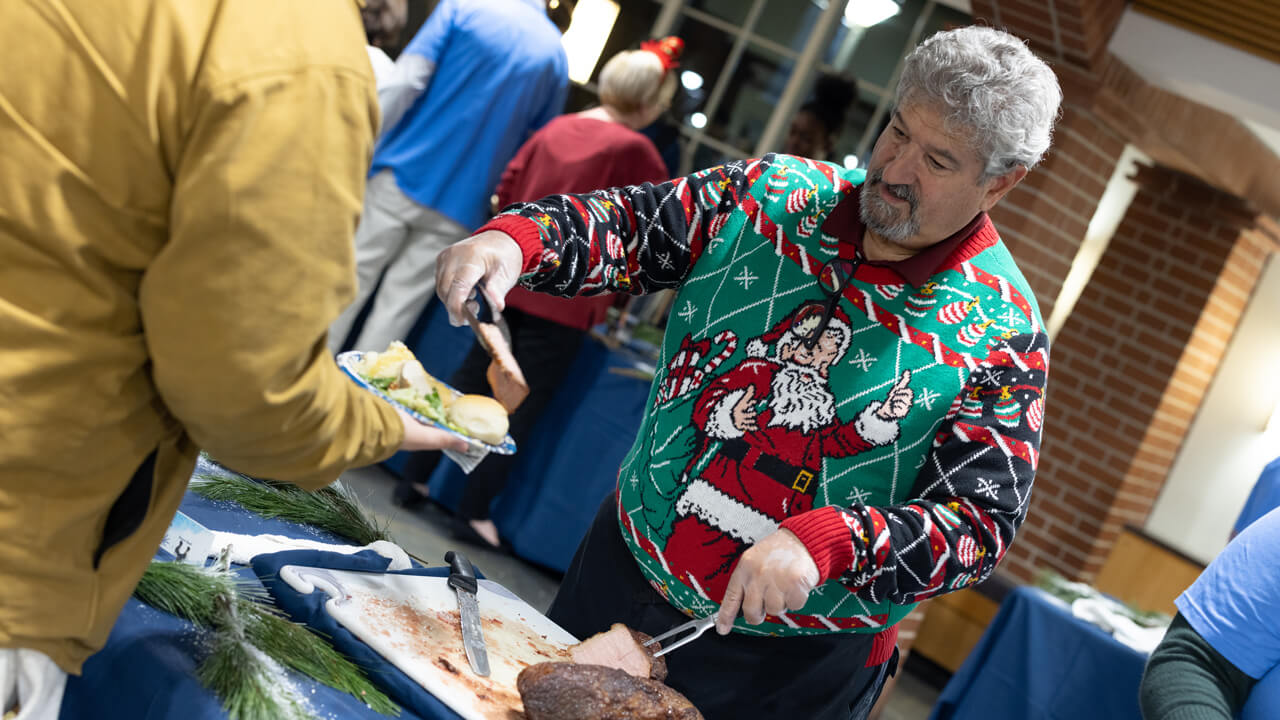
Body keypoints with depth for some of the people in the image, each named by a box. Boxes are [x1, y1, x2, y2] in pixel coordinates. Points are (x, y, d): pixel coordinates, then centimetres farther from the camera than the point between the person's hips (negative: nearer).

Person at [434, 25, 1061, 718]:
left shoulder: (1003, 333, -16)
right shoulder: (777, 191, -4)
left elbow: (980, 519, -20)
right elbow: (626, 224, -1)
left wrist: (826, 542, -36)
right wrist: (514, 238, -22)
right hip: (623, 565, 4)